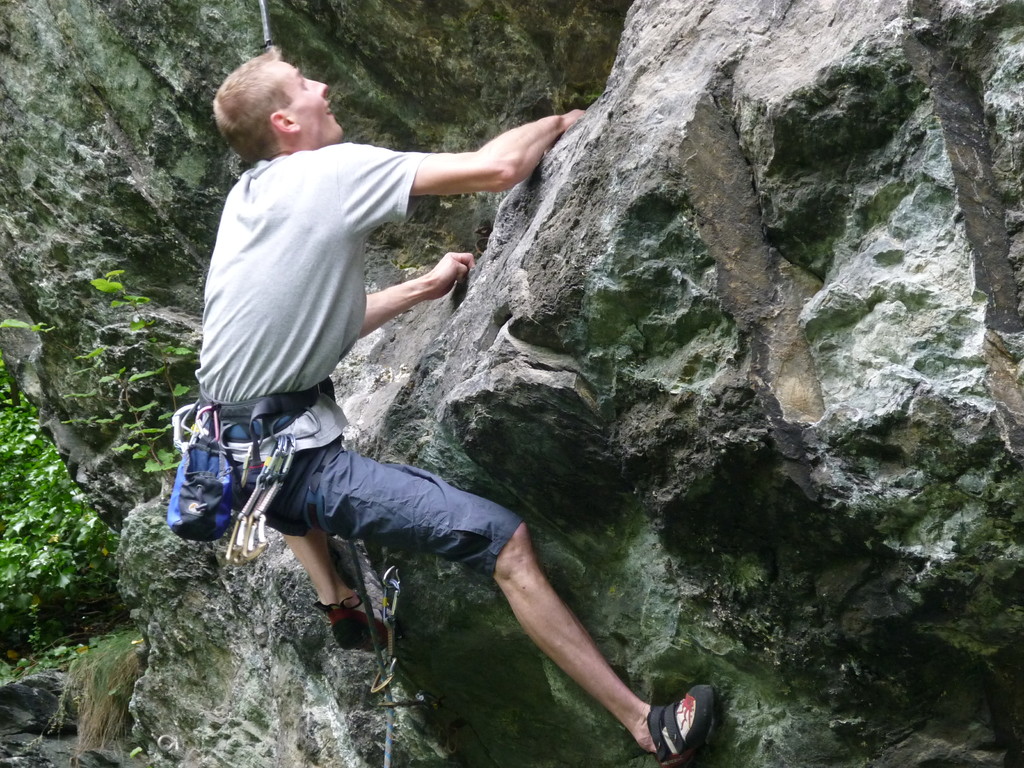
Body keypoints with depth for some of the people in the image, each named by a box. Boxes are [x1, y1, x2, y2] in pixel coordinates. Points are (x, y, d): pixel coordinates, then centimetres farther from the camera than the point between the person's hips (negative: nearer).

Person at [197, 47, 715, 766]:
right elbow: (496, 168, -17)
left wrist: (427, 285, 22)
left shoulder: (244, 196, 10)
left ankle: (335, 599, 47)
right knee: (506, 541, -10)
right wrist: (564, 121, 3)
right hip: (296, 458, -8)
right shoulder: (333, 170, -13)